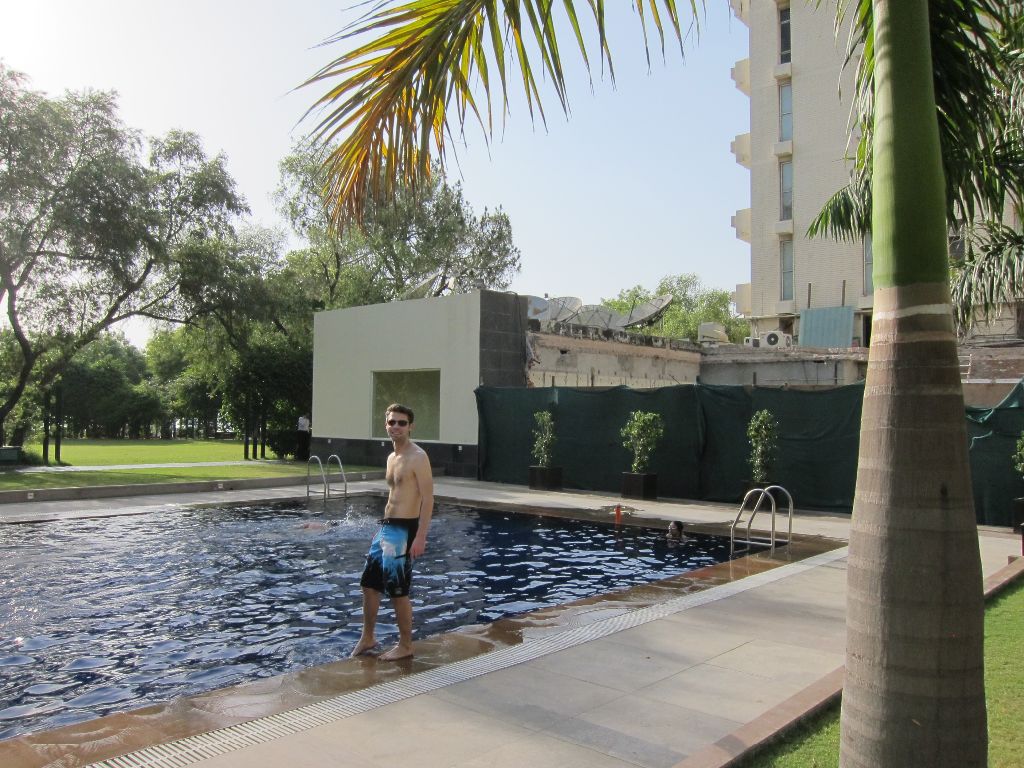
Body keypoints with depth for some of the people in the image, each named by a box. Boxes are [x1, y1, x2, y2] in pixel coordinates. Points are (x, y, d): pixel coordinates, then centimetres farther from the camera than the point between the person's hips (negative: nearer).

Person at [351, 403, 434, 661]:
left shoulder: (418, 457, -13)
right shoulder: (392, 457, 14)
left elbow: (428, 498, -17)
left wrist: (420, 536, -23)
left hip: (404, 530, -9)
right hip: (387, 527, 9)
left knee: (398, 590, -1)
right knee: (369, 584, 14)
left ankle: (405, 646, 15)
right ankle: (367, 639, 29)